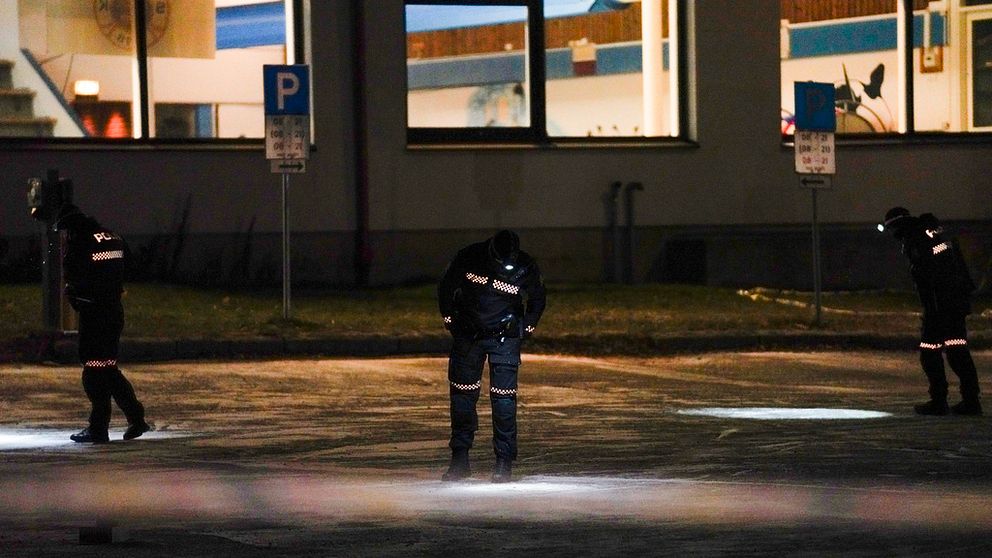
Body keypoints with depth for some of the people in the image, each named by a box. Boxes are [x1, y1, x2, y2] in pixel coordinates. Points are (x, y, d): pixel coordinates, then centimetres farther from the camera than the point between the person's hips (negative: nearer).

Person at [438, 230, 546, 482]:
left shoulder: (526, 268, -15)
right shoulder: (469, 258, -16)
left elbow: (538, 299, 6)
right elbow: (446, 288, 1)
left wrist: (526, 327, 2)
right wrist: (449, 320, 1)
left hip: (505, 338, -2)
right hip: (467, 335, 2)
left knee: (503, 397, -8)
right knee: (462, 394, 3)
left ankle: (504, 462, -3)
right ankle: (460, 460, 11)